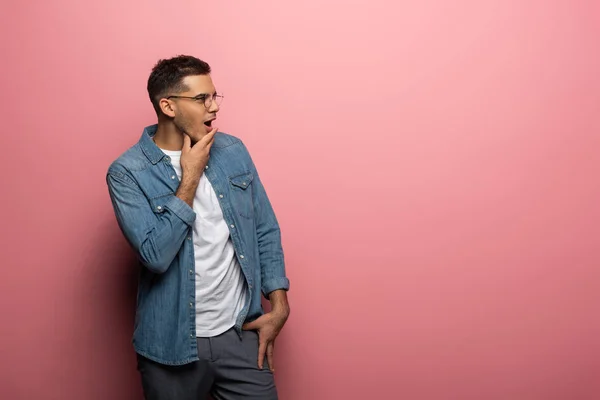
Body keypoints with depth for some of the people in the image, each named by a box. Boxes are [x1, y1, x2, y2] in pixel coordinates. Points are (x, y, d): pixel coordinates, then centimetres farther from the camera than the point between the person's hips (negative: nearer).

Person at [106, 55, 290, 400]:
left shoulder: (234, 151, 2)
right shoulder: (127, 173, -11)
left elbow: (266, 231, 6)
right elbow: (156, 255, -21)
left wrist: (279, 305, -2)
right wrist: (190, 177, -18)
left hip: (241, 333, 3)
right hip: (173, 343, -3)